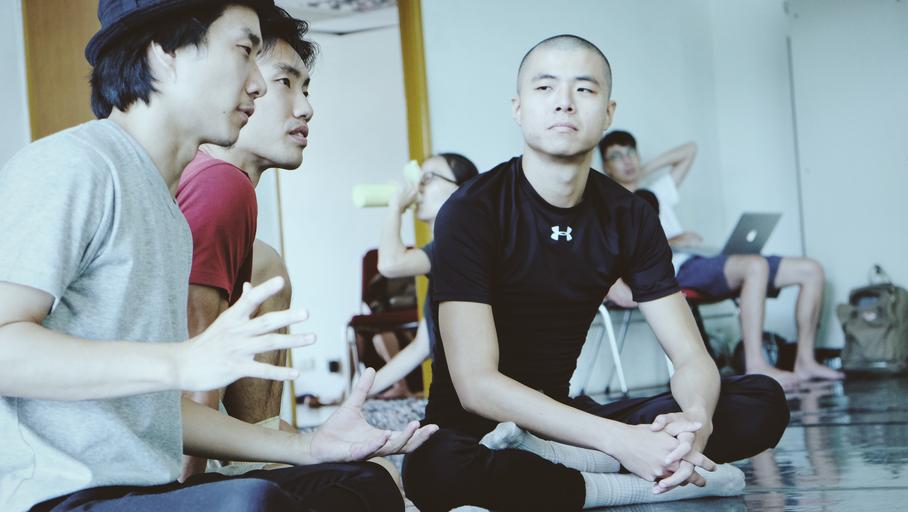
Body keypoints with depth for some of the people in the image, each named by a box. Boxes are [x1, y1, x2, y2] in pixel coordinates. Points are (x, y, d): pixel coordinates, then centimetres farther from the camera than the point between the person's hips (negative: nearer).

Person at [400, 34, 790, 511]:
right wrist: (618, 440, -33)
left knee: (763, 401, -11)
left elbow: (692, 357, -1)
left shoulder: (629, 217, 1)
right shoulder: (470, 212, -15)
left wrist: (695, 420, -27)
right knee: (435, 470, -42)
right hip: (474, 428, -5)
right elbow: (476, 383, -24)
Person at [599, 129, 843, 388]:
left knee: (811, 270, 1)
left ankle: (805, 361, 2)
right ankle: (755, 366, -40)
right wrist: (669, 242, -18)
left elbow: (689, 150, 40)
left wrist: (644, 170, 29)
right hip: (675, 272, -8)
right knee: (756, 265, -37)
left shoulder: (655, 193, 32)